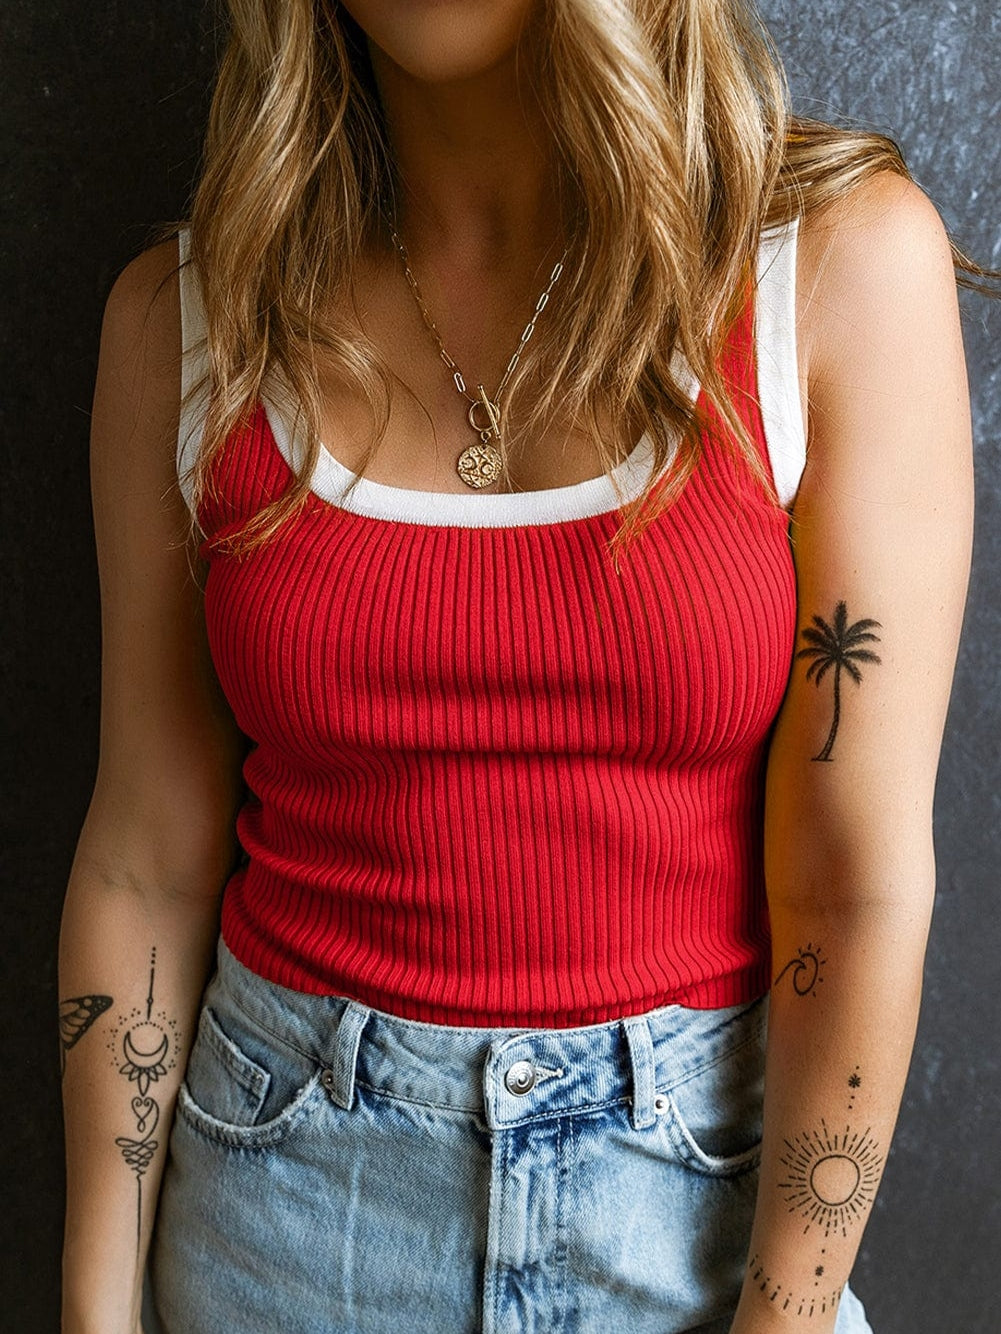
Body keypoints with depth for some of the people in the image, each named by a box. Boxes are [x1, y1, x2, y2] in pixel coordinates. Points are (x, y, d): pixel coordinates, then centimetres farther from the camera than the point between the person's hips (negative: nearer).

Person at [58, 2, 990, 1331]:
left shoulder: (844, 260, -12)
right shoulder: (188, 311, -6)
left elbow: (860, 886, -13)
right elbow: (149, 853, -3)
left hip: (699, 1173, -1)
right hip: (294, 1188, 2)